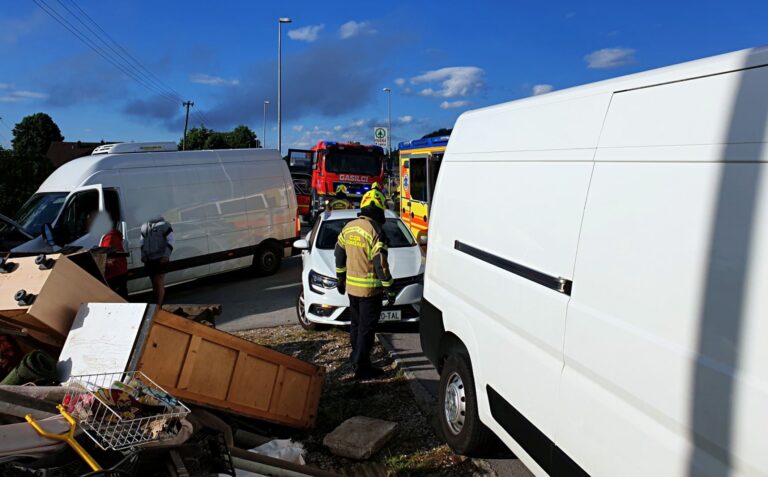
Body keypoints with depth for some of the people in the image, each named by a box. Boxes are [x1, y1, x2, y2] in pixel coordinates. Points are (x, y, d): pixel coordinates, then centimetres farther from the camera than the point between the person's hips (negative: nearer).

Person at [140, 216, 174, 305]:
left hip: (160, 259, -6)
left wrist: (166, 256, -21)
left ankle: (158, 306, -4)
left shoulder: (164, 225, -8)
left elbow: (170, 241, -12)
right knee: (154, 284, 15)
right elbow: (143, 242, 18)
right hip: (149, 259, 6)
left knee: (159, 283, -6)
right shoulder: (144, 226, 12)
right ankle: (157, 303, 27)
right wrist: (143, 255, 4)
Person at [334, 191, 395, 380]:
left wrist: (340, 278, 24)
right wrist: (388, 288, -13)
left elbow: (339, 254, 14)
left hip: (351, 286, 7)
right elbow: (380, 263, -20)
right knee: (367, 327, 1)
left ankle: (356, 356, 37)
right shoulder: (375, 231, -18)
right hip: (369, 288, -7)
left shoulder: (348, 227, 5)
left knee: (356, 323, 22)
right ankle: (362, 367, 7)